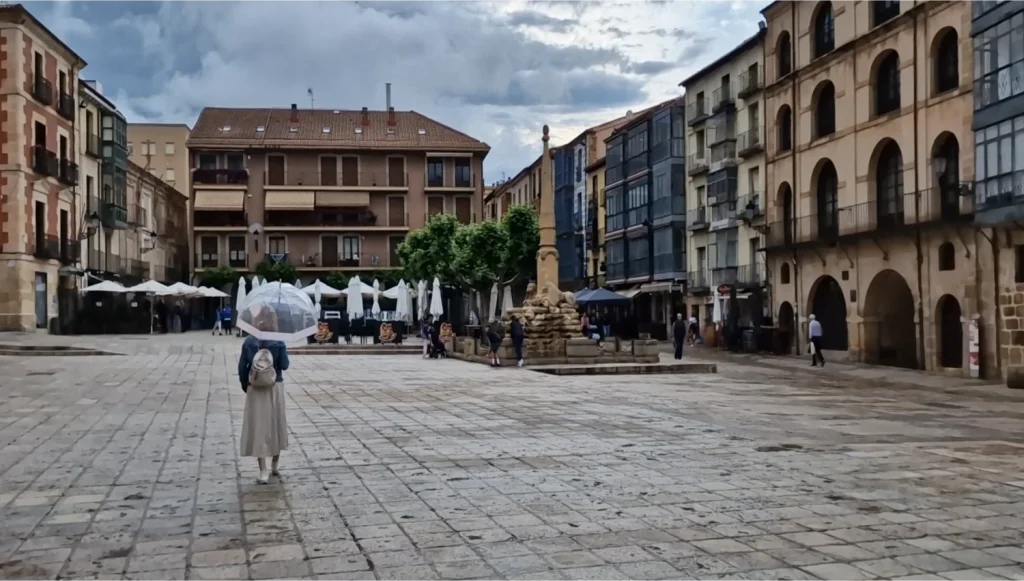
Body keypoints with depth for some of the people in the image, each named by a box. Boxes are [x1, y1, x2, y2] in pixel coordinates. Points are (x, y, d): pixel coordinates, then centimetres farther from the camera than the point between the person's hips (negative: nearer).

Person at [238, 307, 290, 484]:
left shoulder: (249, 342, -5)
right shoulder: (278, 342, -7)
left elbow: (242, 367, -5)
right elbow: (284, 365, -7)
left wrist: (245, 386, 5)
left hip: (255, 389, 0)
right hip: (275, 388, 1)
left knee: (259, 427, 1)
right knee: (276, 426, 16)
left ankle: (263, 471, -4)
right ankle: (274, 466, 27)